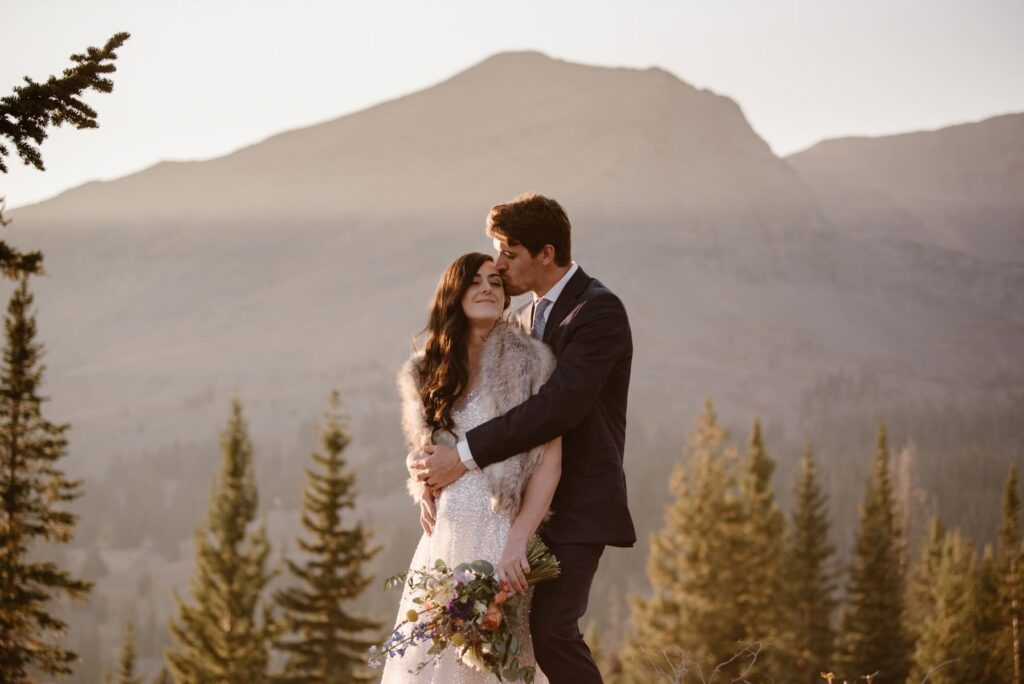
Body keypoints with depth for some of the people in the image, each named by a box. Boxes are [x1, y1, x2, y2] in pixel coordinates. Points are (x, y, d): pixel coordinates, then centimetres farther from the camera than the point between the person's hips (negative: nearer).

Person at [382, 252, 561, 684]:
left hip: (504, 532, -5)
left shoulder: (529, 361, -4)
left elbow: (549, 461, -9)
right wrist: (425, 491, 6)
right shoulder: (428, 371, 11)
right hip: (446, 534, 5)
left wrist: (517, 543, -18)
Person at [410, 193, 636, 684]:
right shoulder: (522, 318, 16)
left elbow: (560, 405, -24)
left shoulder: (599, 310, -11)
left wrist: (467, 456, -25)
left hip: (579, 507, -8)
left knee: (550, 629, -21)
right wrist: (426, 456, -8)